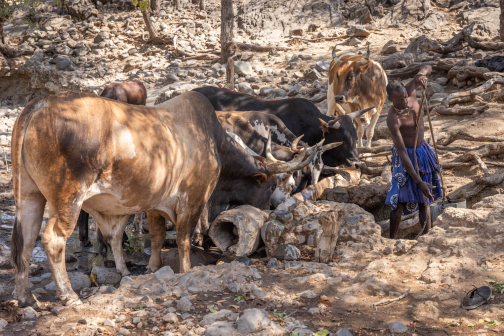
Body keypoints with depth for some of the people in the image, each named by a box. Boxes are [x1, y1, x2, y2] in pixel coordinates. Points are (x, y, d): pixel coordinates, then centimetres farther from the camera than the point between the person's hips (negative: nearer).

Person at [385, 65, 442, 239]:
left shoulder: (410, 91, -12)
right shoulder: (393, 119, -29)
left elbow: (427, 67, -2)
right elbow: (402, 153, -31)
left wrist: (421, 75, -29)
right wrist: (419, 182, -32)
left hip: (423, 152, 7)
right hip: (407, 157, -7)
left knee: (424, 199, 11)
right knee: (400, 201, -5)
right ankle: (392, 240, 6)